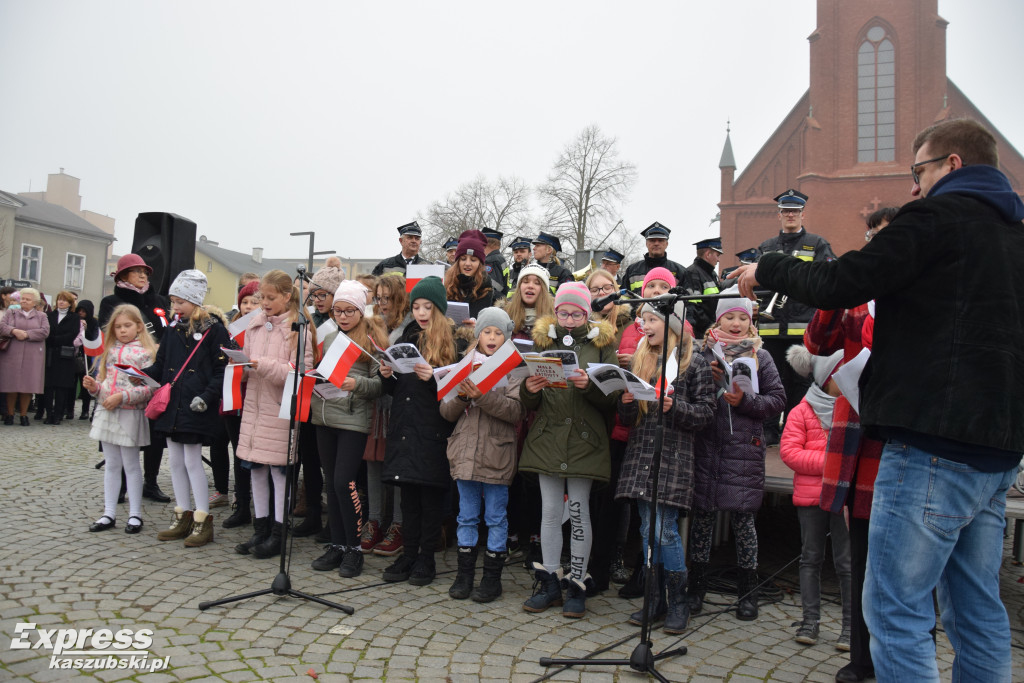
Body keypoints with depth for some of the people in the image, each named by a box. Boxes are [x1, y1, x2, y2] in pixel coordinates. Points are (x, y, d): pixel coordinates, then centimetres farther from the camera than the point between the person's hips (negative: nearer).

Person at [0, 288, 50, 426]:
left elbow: (45, 331, -3)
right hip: (12, 354, 0)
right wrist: (14, 331, -17)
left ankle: (23, 414, 9)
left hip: (32, 356, 0)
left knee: (28, 385, -1)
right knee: (11, 384, 0)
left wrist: (27, 334, -12)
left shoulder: (41, 316, 12)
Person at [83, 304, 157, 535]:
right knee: (111, 465, 12)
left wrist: (122, 397, -23)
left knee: (131, 465, 3)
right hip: (106, 412, 6)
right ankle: (109, 513, 20)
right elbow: (103, 380, 18)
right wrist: (93, 386, -3)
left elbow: (149, 388, -15)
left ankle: (135, 514, 13)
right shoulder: (110, 350, 12)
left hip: (130, 414, -6)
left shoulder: (144, 353, -8)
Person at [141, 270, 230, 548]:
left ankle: (203, 521, 6)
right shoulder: (173, 330, 13)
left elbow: (223, 370, -11)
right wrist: (142, 373, -4)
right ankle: (183, 517, 23)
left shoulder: (214, 330, -8)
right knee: (176, 462, 12)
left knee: (192, 461, -4)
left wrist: (206, 396, -21)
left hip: (196, 410, -7)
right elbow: (161, 366, 15)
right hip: (171, 406, 7)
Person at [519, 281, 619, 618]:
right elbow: (530, 403, 8)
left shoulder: (602, 344, 3)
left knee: (579, 512, 2)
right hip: (547, 437, 3)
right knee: (550, 511, 7)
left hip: (584, 439, -2)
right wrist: (529, 389, -14)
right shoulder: (543, 341, 9)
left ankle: (577, 586, 15)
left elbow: (611, 399, -3)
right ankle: (549, 583, 19)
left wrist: (590, 386, -21)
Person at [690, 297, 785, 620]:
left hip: (745, 449, 0)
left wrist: (745, 401, -10)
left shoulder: (760, 356, 8)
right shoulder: (703, 352, 8)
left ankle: (748, 594, 18)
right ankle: (696, 588, 20)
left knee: (744, 519, 3)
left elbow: (778, 398, 5)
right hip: (706, 446, 1)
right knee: (702, 517, 6)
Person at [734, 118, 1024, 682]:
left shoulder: (937, 216, -7)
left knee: (896, 612, -4)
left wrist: (766, 268, 2)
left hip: (934, 443, -10)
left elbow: (838, 285, -13)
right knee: (977, 610, 16)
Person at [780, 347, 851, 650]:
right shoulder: (803, 410, -1)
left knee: (846, 561, 3)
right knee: (811, 557, 10)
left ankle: (850, 625, 14)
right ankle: (810, 619, 20)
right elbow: (789, 451, -7)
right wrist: (828, 462, -15)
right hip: (811, 495, 0)